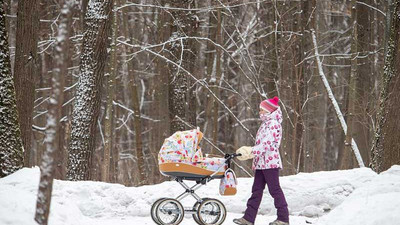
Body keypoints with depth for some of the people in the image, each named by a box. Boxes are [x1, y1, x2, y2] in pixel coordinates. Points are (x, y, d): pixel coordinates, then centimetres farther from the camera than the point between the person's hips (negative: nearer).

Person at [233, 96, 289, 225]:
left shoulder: (273, 123, -10)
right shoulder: (265, 124, 20)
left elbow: (268, 143, -21)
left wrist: (253, 151, -24)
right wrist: (250, 151, 12)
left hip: (270, 162, -10)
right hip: (261, 162, 10)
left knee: (274, 189, -6)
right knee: (257, 190, 7)